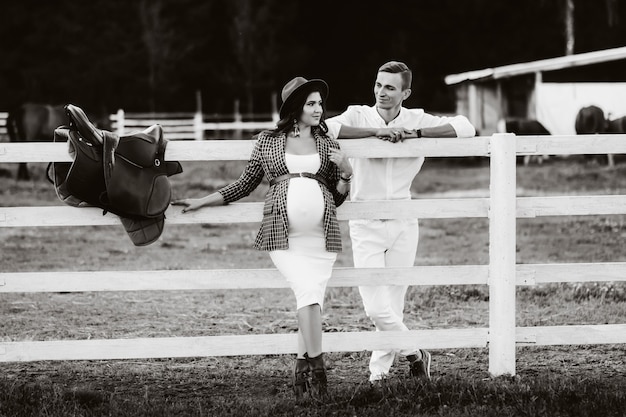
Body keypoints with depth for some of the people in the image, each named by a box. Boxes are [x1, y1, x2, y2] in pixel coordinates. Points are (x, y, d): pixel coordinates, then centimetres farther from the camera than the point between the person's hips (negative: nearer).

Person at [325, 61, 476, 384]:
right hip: (365, 225, -1)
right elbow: (324, 129, -23)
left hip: (403, 223, 1)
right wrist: (377, 131, -24)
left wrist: (416, 133, -18)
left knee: (393, 302, 6)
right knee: (375, 306, -9)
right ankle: (414, 354, 14)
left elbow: (465, 128, -9)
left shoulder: (417, 120, 1)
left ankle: (379, 371, 22)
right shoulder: (358, 116, -3)